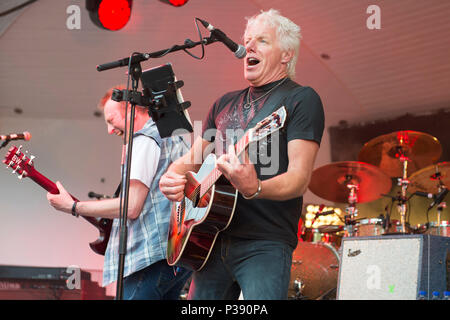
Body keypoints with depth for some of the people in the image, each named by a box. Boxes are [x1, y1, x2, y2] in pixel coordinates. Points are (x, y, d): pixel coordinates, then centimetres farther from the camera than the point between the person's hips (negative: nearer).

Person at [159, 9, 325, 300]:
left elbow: (299, 179, -12)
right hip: (212, 241, 6)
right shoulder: (225, 104, 20)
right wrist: (171, 178, 0)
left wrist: (254, 188, -32)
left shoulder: (301, 98, 0)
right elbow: (191, 159, 24)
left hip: (265, 245, -6)